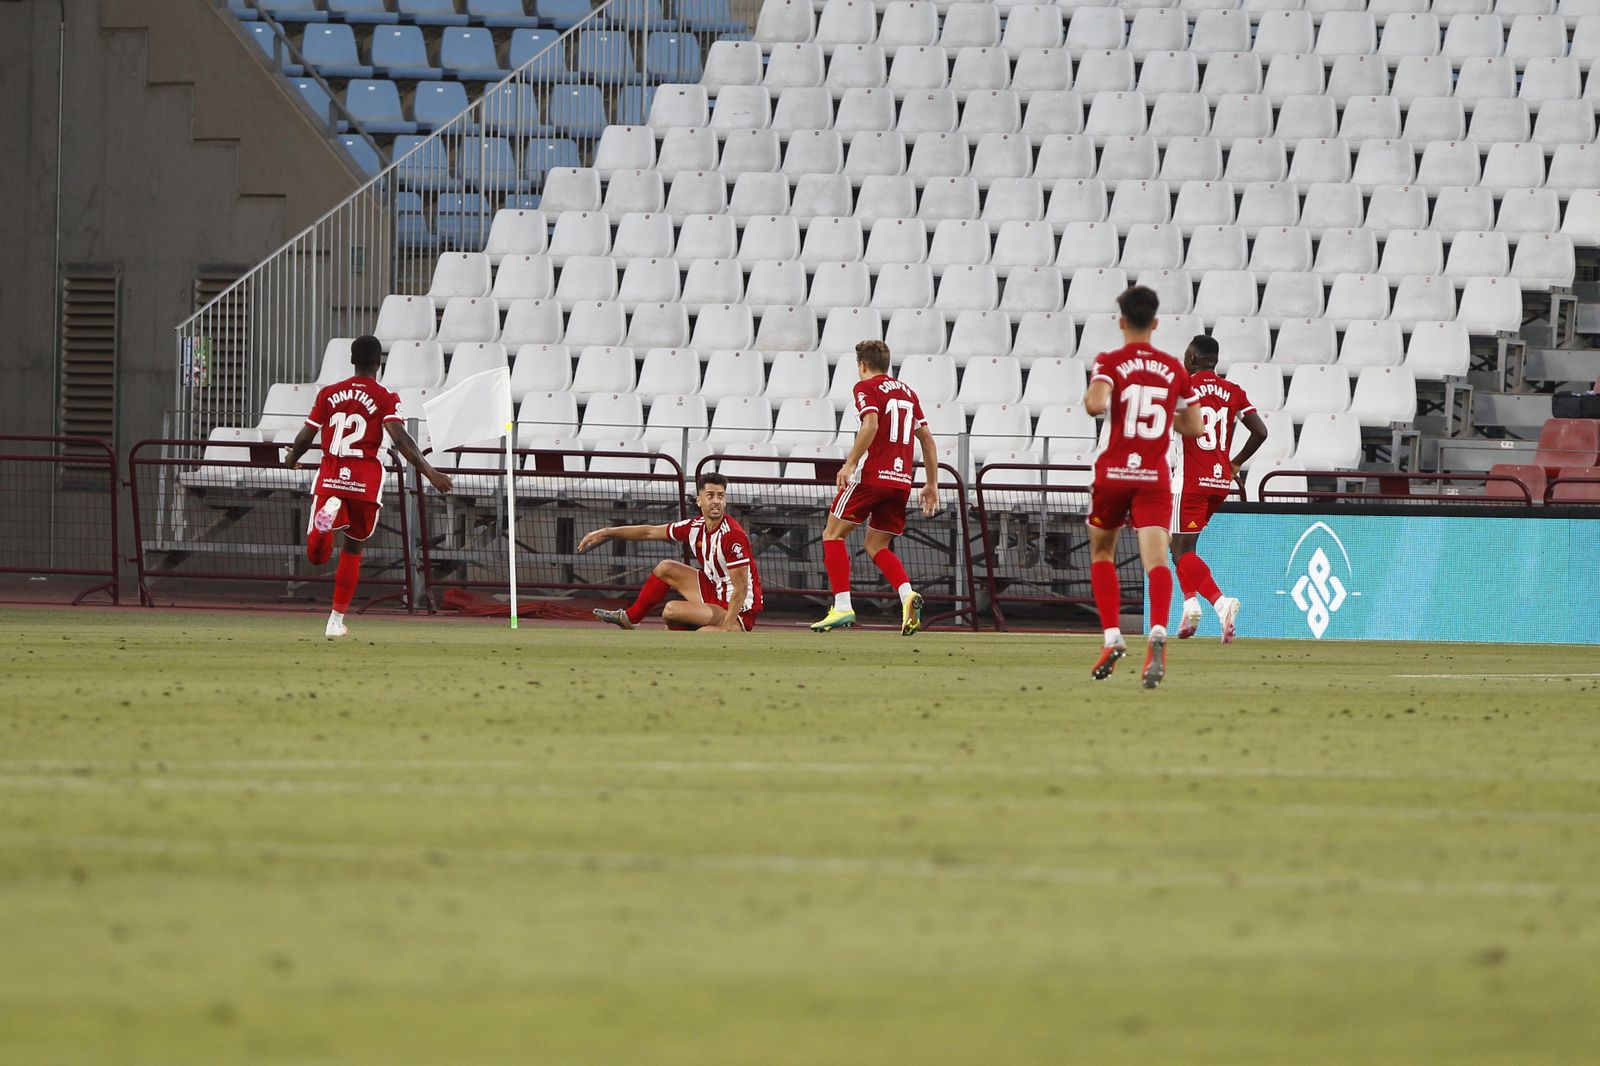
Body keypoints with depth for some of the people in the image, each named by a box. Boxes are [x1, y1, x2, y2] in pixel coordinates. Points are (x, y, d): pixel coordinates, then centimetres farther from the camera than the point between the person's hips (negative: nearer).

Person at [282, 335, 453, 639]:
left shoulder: (328, 394, 7)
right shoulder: (385, 399, -2)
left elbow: (306, 437, 7)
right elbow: (400, 439, -16)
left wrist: (291, 459, 28)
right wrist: (429, 472, -16)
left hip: (330, 478, 1)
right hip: (365, 482, -1)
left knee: (317, 554, -2)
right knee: (353, 550, 17)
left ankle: (324, 526, -39)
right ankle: (337, 620, 18)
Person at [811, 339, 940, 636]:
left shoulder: (866, 387, 0)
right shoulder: (906, 391, 20)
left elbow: (871, 425, -18)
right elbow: (927, 438, 19)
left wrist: (849, 464, -19)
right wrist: (932, 483, 22)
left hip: (871, 475, -6)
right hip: (902, 479, 6)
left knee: (833, 534, 5)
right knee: (876, 545, 14)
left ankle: (842, 606, -6)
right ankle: (907, 594, -12)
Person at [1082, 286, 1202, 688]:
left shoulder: (1110, 363, -3)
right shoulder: (1173, 369, 7)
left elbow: (1097, 403, -22)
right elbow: (1193, 426, 12)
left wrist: (1090, 399, 1)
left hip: (1114, 473, -1)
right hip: (1155, 477, 1)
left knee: (1102, 553, 19)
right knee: (1156, 558, -11)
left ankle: (1112, 637, 8)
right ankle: (1158, 633, -37)